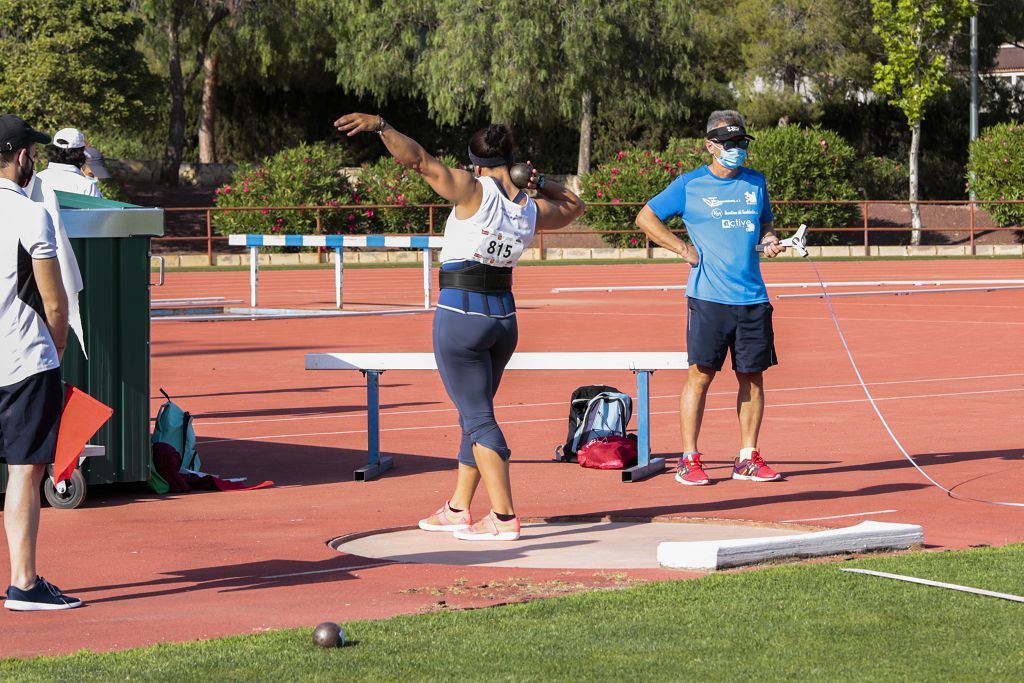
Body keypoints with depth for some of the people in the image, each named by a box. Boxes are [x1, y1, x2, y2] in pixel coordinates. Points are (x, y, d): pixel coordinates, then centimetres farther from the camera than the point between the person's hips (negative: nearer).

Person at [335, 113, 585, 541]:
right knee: (474, 415, 18)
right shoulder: (532, 210, 4)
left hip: (460, 316, -7)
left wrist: (379, 125, -18)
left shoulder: (474, 191, -14)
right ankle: (458, 509, 26)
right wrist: (540, 182, 22)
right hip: (504, 317, 7)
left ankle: (504, 518, -9)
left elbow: (419, 159, -20)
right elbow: (572, 206, 25)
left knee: (478, 418, -5)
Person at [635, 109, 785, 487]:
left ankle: (748, 458, 13)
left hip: (753, 298, 4)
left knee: (752, 376, 5)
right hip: (708, 297, -4)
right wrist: (683, 248, -1)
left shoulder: (755, 183, 13)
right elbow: (646, 217, 9)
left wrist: (770, 240, 4)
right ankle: (689, 459, 0)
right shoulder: (689, 185, 1)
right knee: (701, 374, -6)